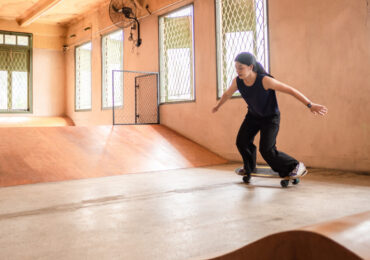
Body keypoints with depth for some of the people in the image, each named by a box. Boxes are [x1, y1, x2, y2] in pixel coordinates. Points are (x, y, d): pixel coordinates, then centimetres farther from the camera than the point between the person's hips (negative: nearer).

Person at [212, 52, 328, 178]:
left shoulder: (265, 80, -35)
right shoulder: (237, 81, -19)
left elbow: (290, 90, -30)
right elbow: (227, 93, 4)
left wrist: (310, 105, -34)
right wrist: (217, 106, 22)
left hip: (270, 117, -5)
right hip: (253, 115, 5)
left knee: (266, 150, -14)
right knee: (242, 141, 1)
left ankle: (296, 166, 6)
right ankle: (249, 167, 30)